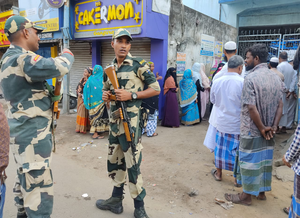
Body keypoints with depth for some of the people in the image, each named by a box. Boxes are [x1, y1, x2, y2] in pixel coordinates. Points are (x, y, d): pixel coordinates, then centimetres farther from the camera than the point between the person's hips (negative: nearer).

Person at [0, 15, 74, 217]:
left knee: (25, 178, 23)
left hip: (23, 130, 11)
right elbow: (59, 67, -31)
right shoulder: (22, 59, -20)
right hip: (33, 133, -11)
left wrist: (50, 92, 10)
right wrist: (67, 55, -11)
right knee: (38, 184, -4)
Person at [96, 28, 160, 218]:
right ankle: (116, 200, 33)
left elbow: (156, 89, -8)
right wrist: (105, 96, 0)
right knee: (114, 161, 16)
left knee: (132, 164, -3)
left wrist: (132, 95, -17)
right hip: (114, 120, 7)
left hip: (131, 121, -7)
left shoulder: (138, 64, -7)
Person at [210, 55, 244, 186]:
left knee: (221, 147, 18)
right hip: (237, 123, -4)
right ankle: (237, 179, 24)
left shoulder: (217, 82, -4)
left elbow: (213, 100, 9)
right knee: (237, 150, 10)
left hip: (221, 121, 4)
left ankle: (218, 173, 34)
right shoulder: (242, 82, -19)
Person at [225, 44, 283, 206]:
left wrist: (262, 128, -13)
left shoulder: (251, 78, -17)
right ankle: (262, 191, 32)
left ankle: (247, 195, 19)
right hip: (268, 130, 7)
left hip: (252, 131, -7)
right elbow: (280, 106, 5)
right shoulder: (276, 78, 6)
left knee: (250, 160, 5)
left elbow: (251, 108, -22)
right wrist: (273, 127, 1)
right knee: (265, 159, 17)